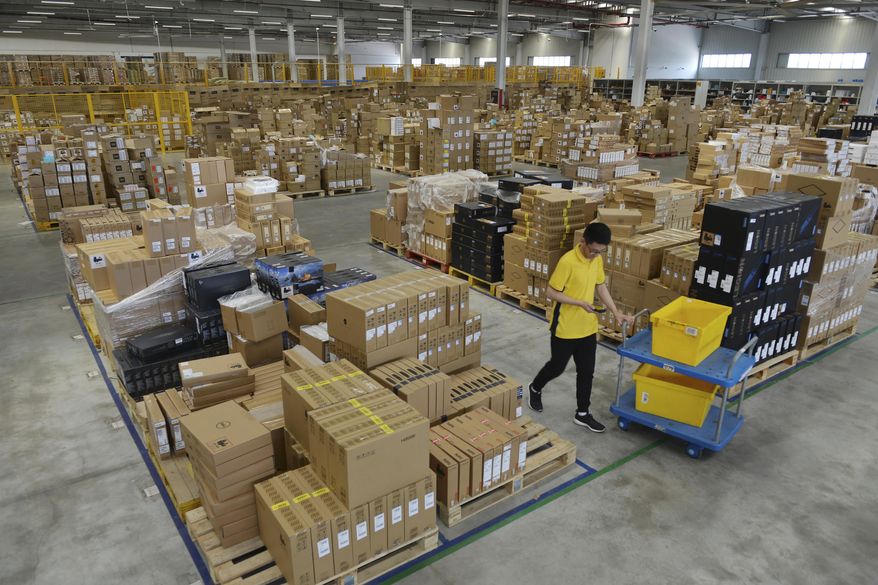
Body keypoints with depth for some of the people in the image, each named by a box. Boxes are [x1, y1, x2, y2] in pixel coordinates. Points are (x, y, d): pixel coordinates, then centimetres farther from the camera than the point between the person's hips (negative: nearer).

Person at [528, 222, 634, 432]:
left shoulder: (597, 260, 0)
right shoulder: (567, 261, -23)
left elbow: (601, 287, 11)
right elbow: (551, 293, -19)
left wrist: (616, 313, 2)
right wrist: (580, 303, -25)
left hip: (588, 327, 6)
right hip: (565, 328, -6)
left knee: (586, 371, 12)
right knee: (557, 366, 12)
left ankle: (582, 414, 26)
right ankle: (534, 389, 40)